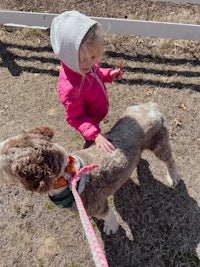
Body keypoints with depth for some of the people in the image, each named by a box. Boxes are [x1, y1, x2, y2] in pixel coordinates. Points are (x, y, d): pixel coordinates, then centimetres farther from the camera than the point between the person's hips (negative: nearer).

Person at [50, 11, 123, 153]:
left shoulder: (83, 65, -21)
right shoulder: (70, 87, -44)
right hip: (89, 121, -7)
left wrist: (109, 74, -11)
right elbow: (75, 117, -33)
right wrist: (95, 134, -44)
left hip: (98, 113, 7)